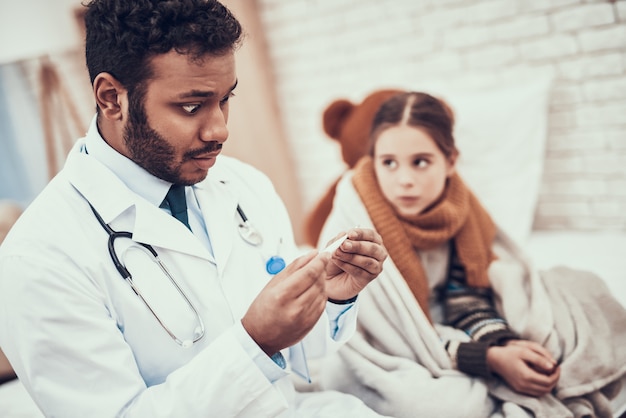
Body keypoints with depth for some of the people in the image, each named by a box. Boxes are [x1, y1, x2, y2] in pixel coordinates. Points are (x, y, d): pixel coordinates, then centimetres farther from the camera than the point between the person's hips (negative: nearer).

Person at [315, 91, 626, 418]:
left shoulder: (453, 204, -8)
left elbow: (466, 293, -2)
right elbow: (398, 338, -21)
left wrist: (506, 344, -21)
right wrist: (490, 359, -24)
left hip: (444, 330, 6)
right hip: (388, 364, -5)